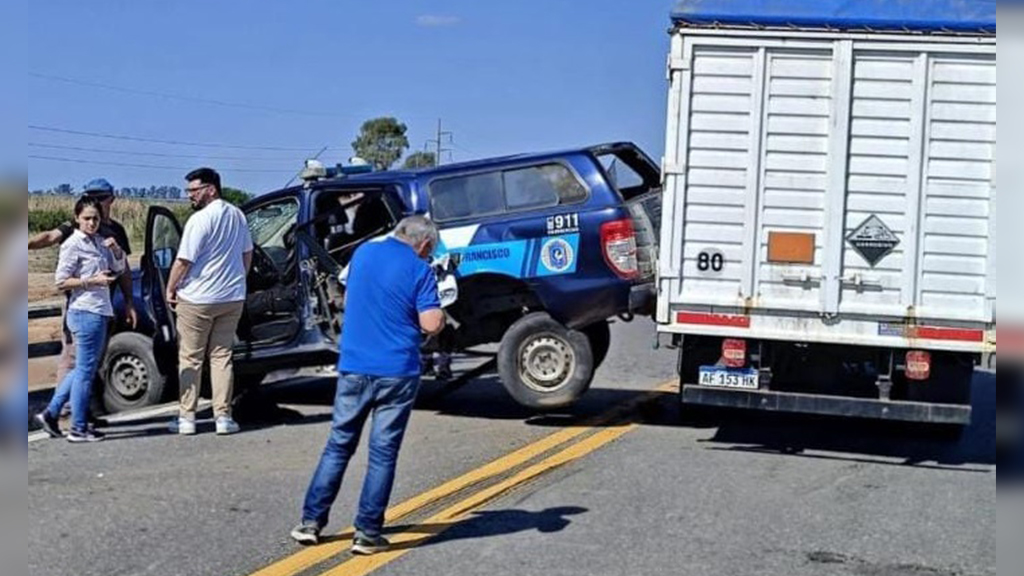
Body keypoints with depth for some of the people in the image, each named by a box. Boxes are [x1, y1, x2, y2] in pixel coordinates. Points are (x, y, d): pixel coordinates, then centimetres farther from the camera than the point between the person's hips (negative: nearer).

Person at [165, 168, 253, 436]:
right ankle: (223, 417, 7)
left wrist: (170, 289, -4)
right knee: (222, 356, 11)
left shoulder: (200, 220, -17)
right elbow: (247, 253, 16)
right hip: (233, 297, 6)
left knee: (190, 359, 5)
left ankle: (187, 418, 7)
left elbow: (184, 261, -16)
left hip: (197, 299, -6)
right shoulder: (237, 215, 7)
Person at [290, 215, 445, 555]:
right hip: (397, 371, -4)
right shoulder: (419, 270, -7)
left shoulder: (363, 254, 8)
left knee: (339, 444, 14)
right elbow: (431, 324, -13)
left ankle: (311, 522, 15)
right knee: (383, 452, 3)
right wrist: (441, 317, 8)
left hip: (353, 366, 4)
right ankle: (367, 533, 4)